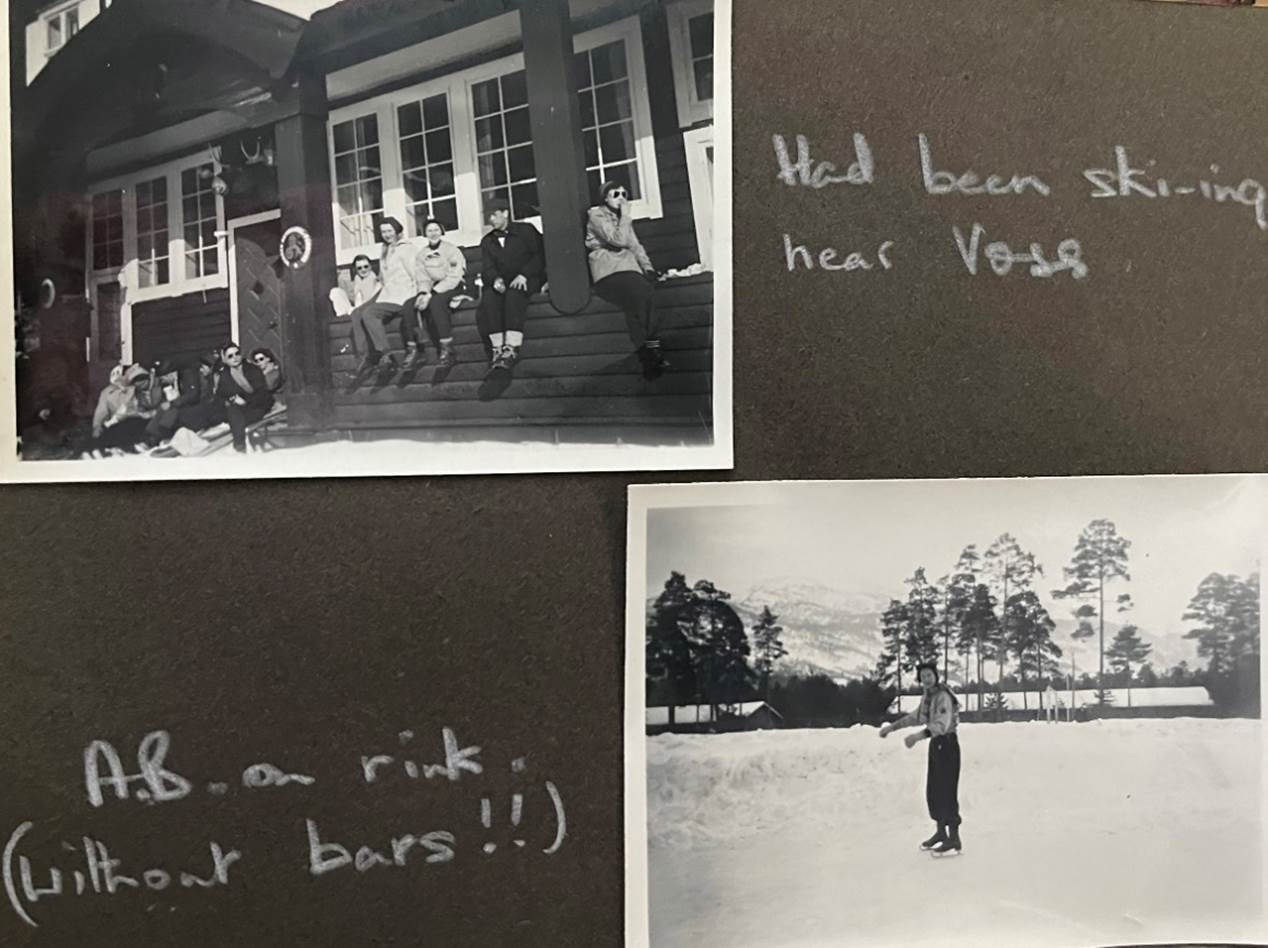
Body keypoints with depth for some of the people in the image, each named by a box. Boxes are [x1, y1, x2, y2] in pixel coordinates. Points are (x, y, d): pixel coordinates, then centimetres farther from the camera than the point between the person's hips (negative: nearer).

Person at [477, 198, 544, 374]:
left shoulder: (526, 230, 11)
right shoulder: (487, 241, 22)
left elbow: (540, 255, 0)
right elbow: (486, 268, 9)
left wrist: (523, 275, -16)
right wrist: (495, 279, -16)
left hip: (526, 279, -3)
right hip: (501, 282, 3)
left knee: (513, 294, -38)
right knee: (488, 297, -31)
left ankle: (512, 349, -46)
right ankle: (497, 349, -39)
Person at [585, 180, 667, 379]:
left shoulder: (623, 219, 30)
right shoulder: (596, 215, 7)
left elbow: (635, 246, 23)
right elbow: (618, 240, -7)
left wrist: (648, 267, 7)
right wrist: (626, 215, 2)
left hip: (629, 269, 6)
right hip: (608, 273, -6)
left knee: (648, 294, -27)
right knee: (638, 295, -32)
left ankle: (652, 356, -33)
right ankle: (650, 356, -30)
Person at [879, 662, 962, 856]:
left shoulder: (943, 696, -21)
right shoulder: (927, 696, 8)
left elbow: (941, 724, -34)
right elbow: (917, 716, 22)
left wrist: (918, 736, -46)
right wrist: (892, 726, 21)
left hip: (947, 744, -9)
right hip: (936, 744, 9)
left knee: (947, 791, -9)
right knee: (933, 790, 14)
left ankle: (954, 840, -4)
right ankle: (941, 832, 28)